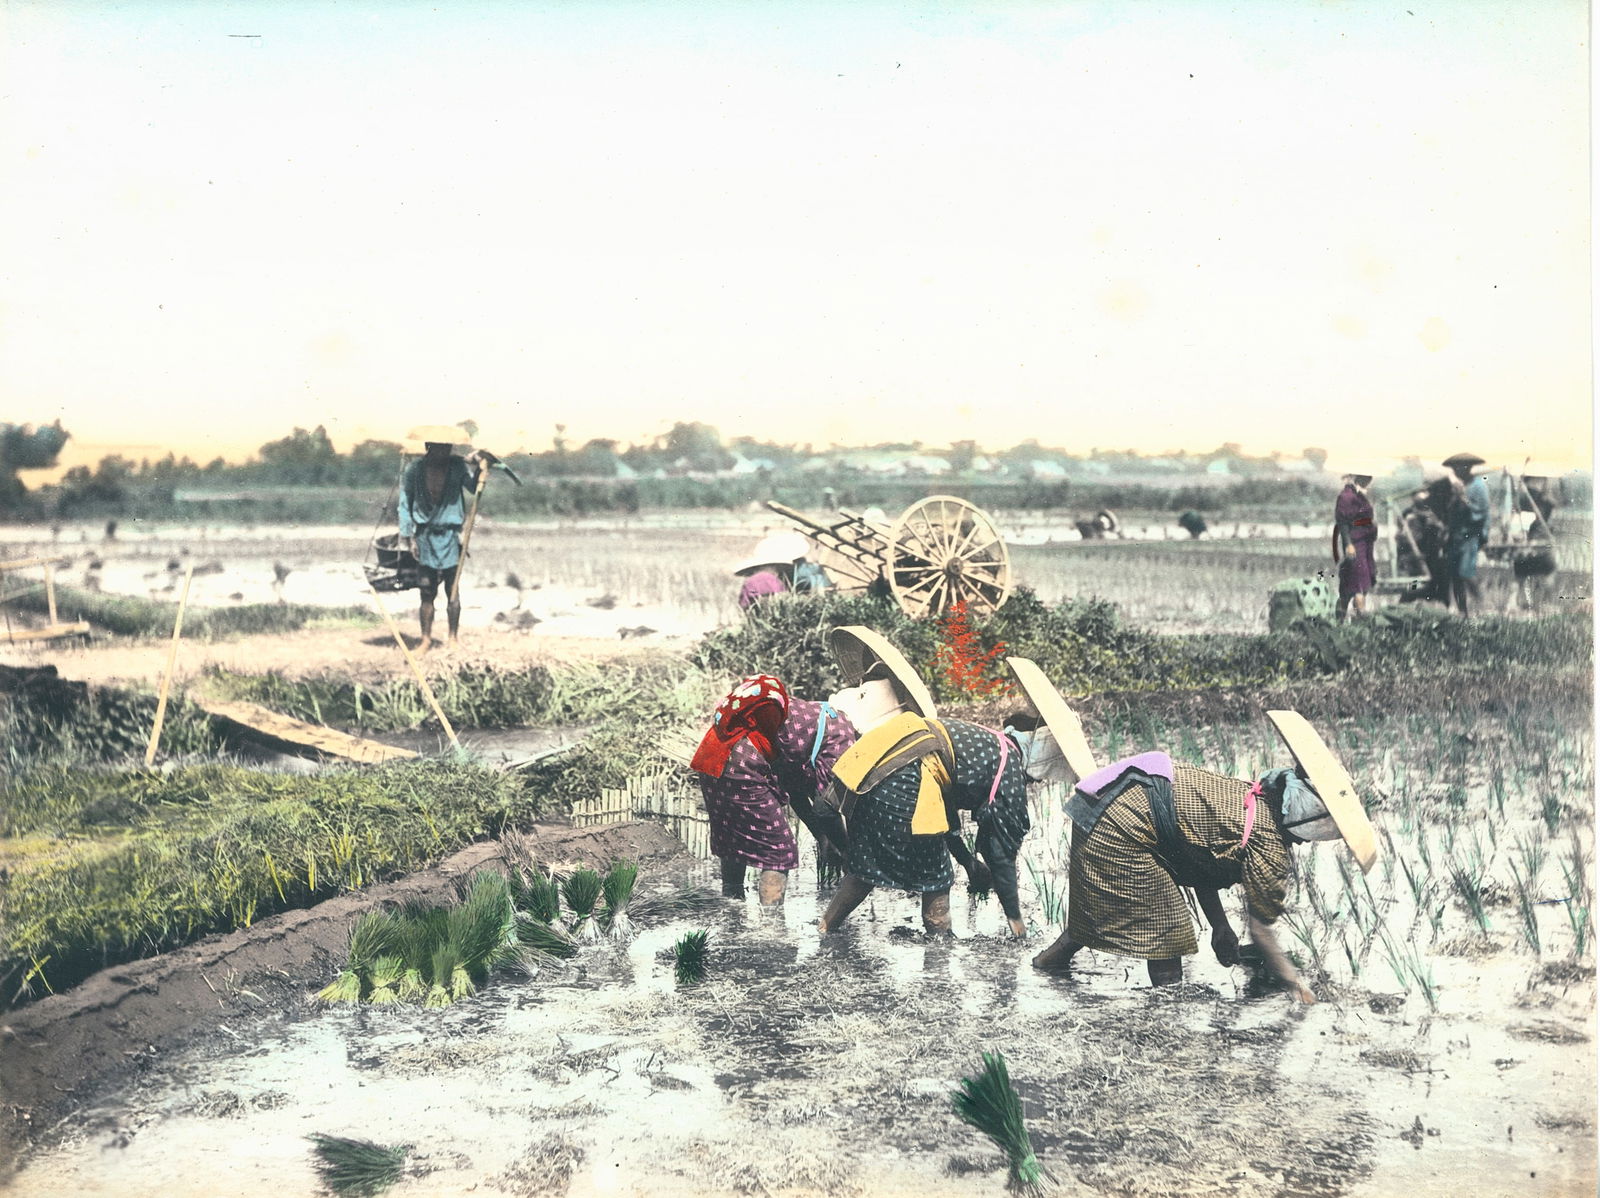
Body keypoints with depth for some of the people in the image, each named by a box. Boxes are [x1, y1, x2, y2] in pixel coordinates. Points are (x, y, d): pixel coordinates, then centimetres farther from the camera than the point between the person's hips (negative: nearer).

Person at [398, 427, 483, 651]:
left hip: (450, 536, 0)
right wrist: (408, 537, -1)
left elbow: (474, 488, -13)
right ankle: (426, 639, 10)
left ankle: (453, 639, 11)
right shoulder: (414, 470, -1)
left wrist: (476, 468, -29)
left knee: (452, 591, 1)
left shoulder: (458, 467, -1)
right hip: (425, 535, 0)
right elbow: (405, 504, 3)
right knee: (427, 591, 2)